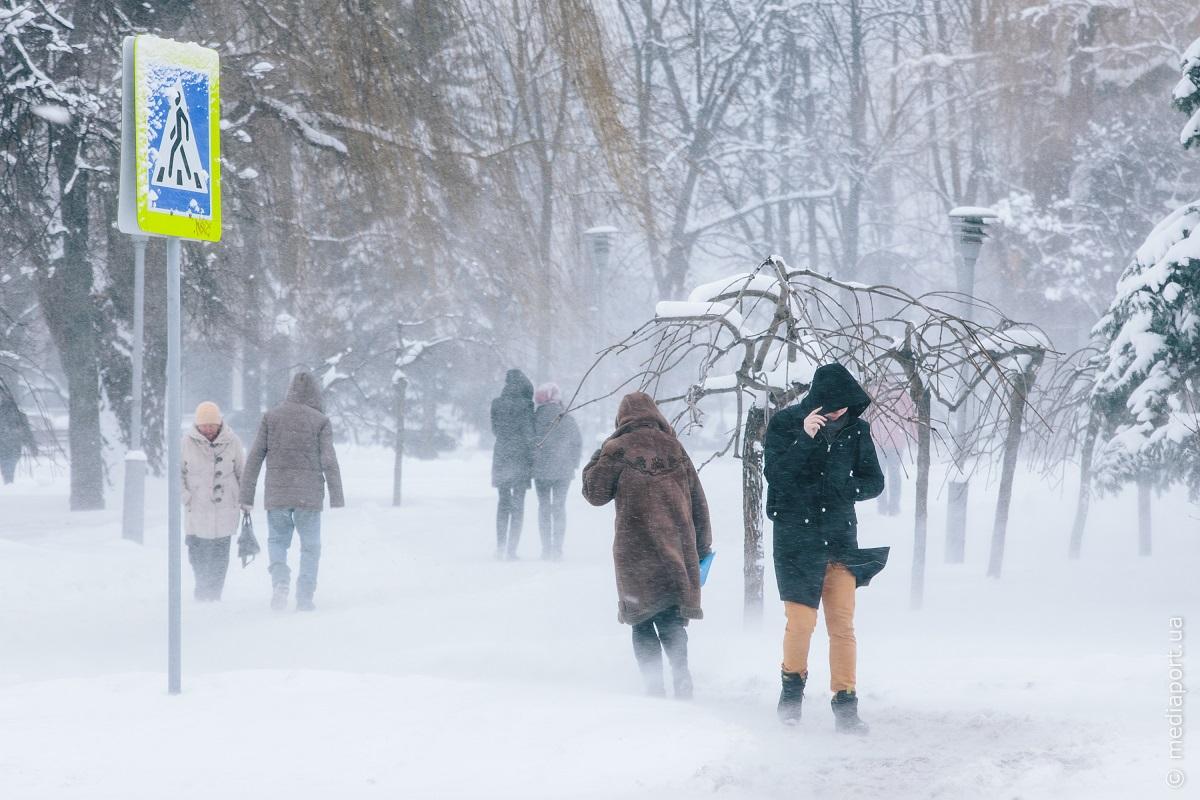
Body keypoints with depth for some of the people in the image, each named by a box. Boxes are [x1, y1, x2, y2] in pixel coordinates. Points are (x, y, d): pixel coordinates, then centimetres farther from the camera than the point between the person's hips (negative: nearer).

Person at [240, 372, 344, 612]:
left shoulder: (271, 417, 1)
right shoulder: (320, 421, -4)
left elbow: (255, 457, 1)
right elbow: (329, 461, -6)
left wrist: (247, 496, 5)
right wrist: (337, 497, 3)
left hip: (276, 493, 1)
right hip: (309, 495, -1)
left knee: (277, 540, 16)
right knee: (310, 546, 11)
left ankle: (280, 580, -11)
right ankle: (304, 598, 5)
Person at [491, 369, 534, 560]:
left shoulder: (497, 404, 1)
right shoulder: (525, 405, -10)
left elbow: (495, 429, 9)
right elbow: (529, 433, -10)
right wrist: (532, 461, -6)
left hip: (501, 456, 3)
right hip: (520, 458, -3)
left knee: (503, 501, 15)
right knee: (518, 504, 2)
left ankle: (500, 547, 11)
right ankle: (512, 549, -3)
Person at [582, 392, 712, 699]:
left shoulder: (617, 449, -3)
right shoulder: (674, 448, 9)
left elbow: (596, 493, 4)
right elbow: (698, 503, 12)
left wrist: (597, 459, 19)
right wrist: (702, 546, 21)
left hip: (636, 551, -3)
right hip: (677, 548, 3)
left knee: (643, 621, 7)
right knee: (671, 619, 6)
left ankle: (654, 683, -4)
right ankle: (681, 673, -15)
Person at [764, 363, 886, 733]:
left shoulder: (856, 429, 2)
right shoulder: (785, 424, -5)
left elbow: (873, 482, 6)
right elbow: (775, 474, -15)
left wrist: (841, 487, -11)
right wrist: (805, 438, -25)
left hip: (841, 537, 2)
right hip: (796, 539, -2)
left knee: (843, 625, 0)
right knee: (801, 622, -7)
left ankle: (845, 703, 5)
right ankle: (792, 683, 18)